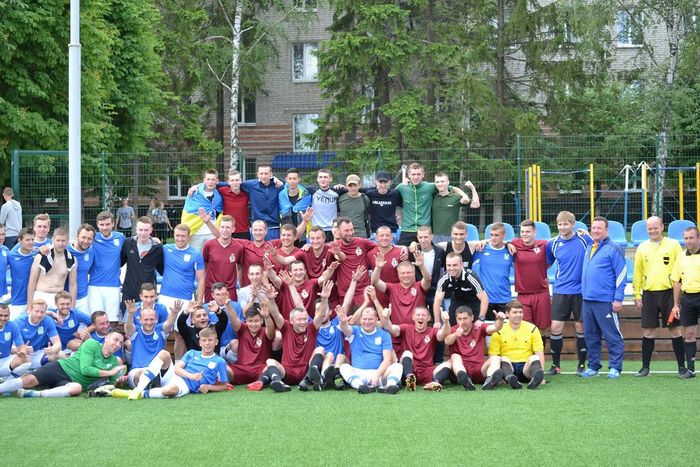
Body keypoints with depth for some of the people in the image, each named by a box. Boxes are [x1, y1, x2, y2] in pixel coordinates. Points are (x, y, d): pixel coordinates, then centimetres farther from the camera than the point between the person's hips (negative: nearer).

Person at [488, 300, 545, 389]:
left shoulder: (532, 329, 6)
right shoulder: (499, 331, 4)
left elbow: (540, 353, 1)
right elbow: (493, 356, 0)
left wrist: (541, 375, -15)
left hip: (526, 366, 0)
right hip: (508, 365, 0)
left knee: (534, 358, -29)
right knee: (504, 359, -31)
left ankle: (535, 379, -62)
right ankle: (510, 378, -63)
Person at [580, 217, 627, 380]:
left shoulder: (613, 249, -6)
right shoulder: (588, 248, 16)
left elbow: (621, 274, -9)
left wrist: (618, 299, -14)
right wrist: (585, 291, 14)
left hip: (606, 301, -7)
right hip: (587, 299, 7)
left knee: (612, 336, -2)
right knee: (590, 336, 11)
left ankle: (615, 368, 3)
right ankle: (593, 367, 19)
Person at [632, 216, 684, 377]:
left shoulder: (673, 245, 1)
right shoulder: (642, 248, 9)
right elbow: (637, 273, 12)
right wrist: (637, 294, 7)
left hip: (669, 292, -2)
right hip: (649, 294, 2)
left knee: (675, 330, 0)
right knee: (648, 331, 4)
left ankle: (682, 366, 8)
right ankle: (645, 367, 11)